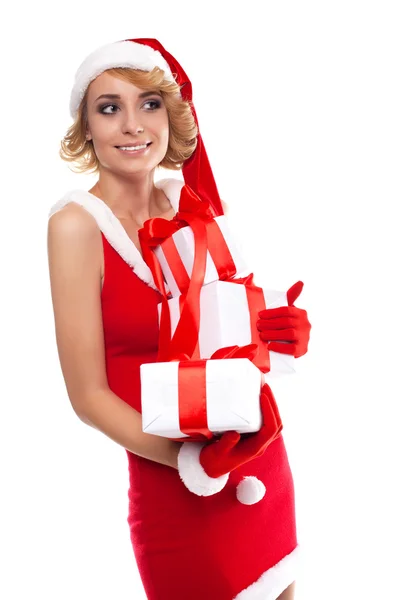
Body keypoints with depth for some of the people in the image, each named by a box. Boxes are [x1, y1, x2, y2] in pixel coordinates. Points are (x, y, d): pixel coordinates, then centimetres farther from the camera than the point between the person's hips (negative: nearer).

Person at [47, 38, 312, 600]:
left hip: (264, 463, 5)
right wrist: (192, 461, -25)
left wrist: (282, 332, -6)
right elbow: (89, 395, -13)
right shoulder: (78, 223, -13)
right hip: (176, 491, -5)